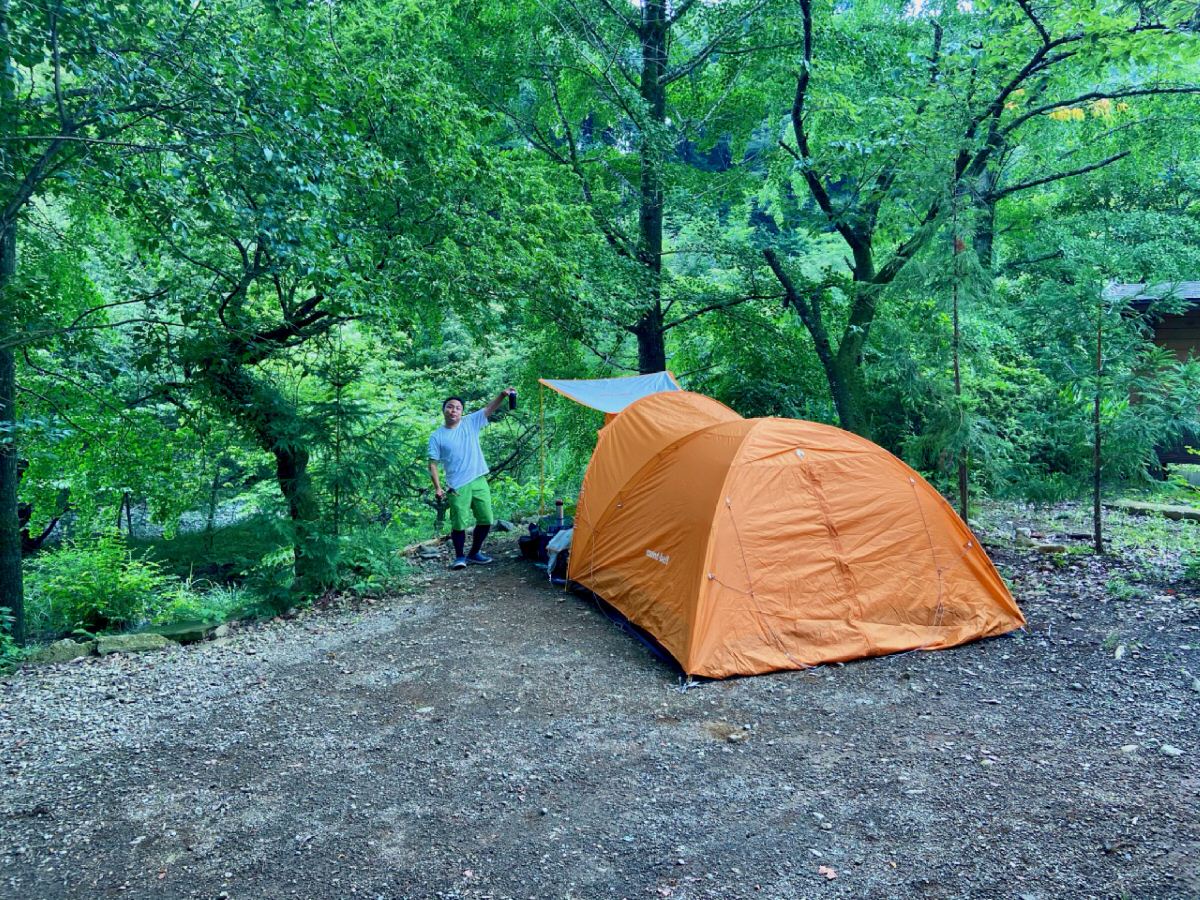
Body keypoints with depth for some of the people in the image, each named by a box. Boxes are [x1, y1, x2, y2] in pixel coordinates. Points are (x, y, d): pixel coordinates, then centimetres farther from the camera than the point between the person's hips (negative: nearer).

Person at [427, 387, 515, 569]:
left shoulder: (471, 423, 6)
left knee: (486, 520, 7)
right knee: (459, 524, -3)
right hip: (458, 487, -3)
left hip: (479, 482, 3)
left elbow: (489, 409, -1)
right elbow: (433, 464, -1)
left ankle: (474, 553, 25)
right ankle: (460, 557, 17)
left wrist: (502, 394, -18)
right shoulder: (437, 436, 0)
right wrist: (437, 488, -9)